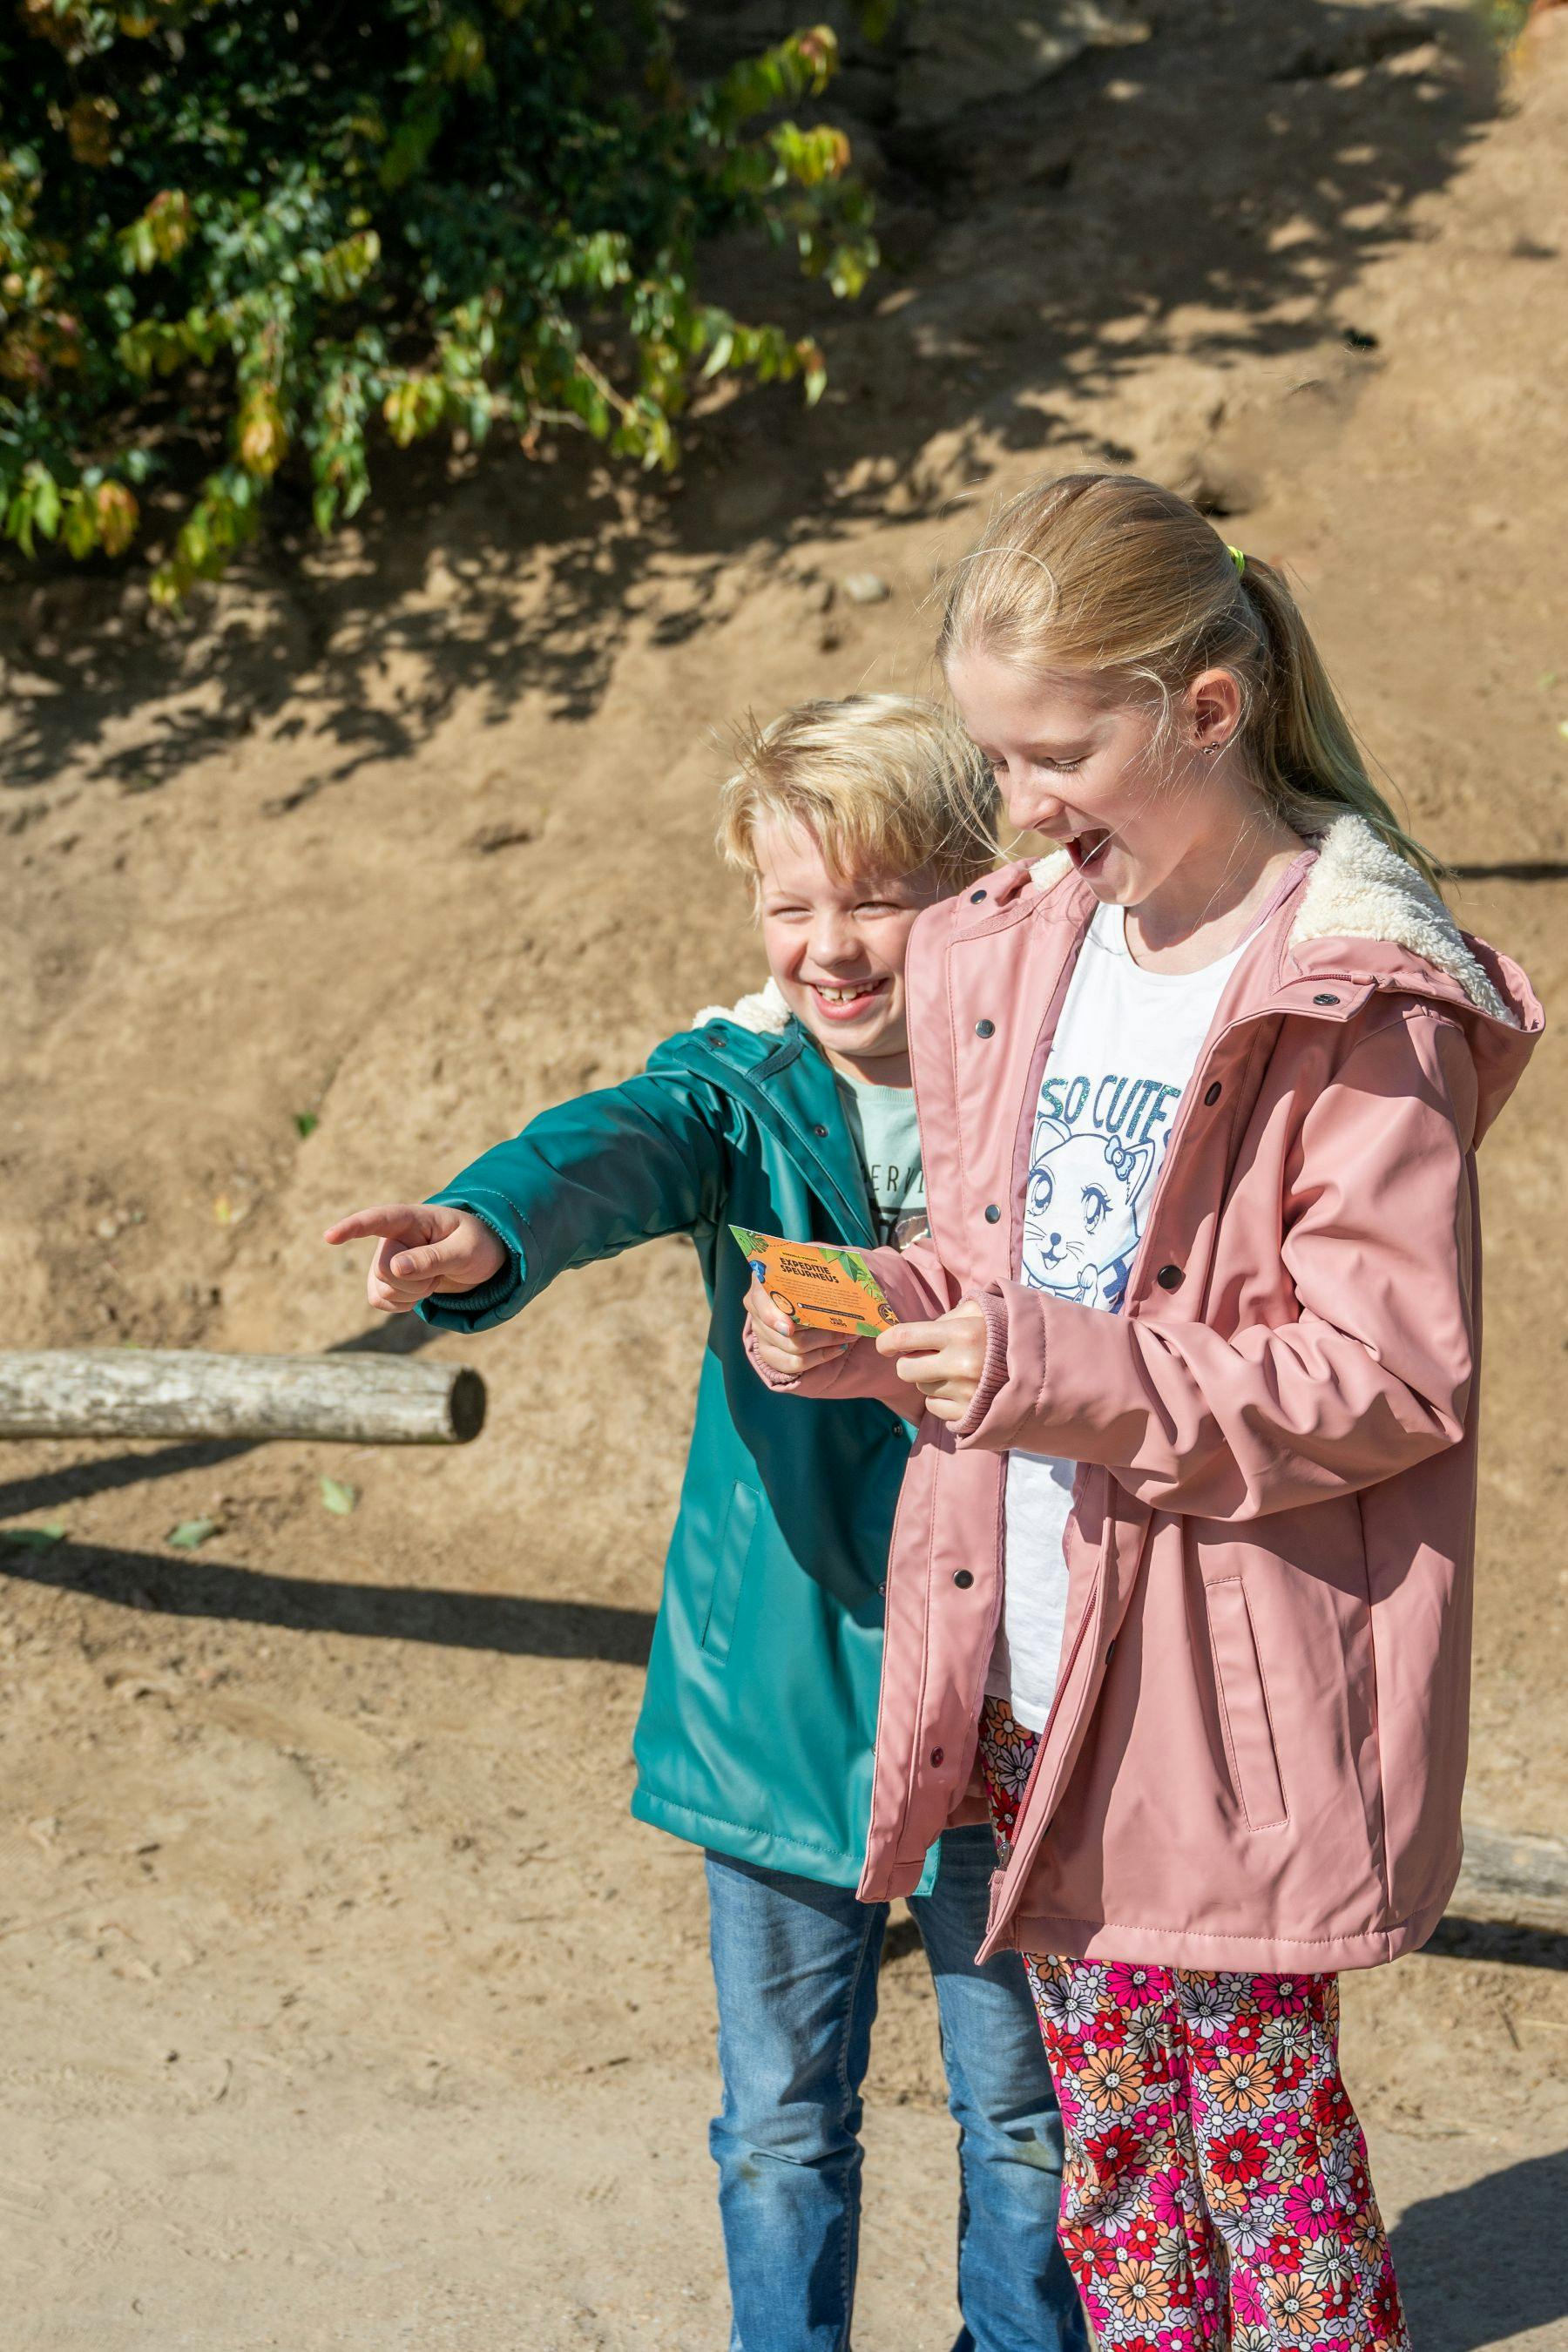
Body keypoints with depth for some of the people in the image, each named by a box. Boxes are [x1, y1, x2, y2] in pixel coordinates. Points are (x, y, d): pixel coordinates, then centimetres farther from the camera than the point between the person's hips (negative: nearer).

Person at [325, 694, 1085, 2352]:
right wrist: (487, 1232, -47)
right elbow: (613, 1150, -26)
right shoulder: (740, 1093, -4)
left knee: (1020, 2107, 15)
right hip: (775, 1700, 1)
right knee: (780, 2120, 14)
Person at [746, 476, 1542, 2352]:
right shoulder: (1010, 955, 7)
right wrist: (882, 1318, -3)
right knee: (1106, 2123, 17)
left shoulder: (1357, 1003, -15)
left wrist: (1063, 1372, -25)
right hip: (1039, 1672, 7)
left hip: (1238, 1687, -7)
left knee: (1259, 2120, 5)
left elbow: (1389, 1373, -18)